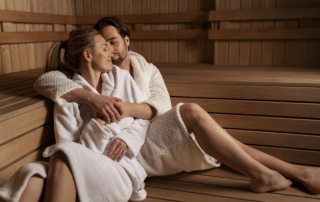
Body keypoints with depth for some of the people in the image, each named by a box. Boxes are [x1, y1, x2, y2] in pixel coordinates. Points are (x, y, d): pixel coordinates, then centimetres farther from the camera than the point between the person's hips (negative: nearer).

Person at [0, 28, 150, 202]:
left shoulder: (121, 76, 11)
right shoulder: (67, 98, 1)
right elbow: (77, 150, -6)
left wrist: (126, 138, -5)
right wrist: (100, 120, -17)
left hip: (120, 168, 1)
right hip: (85, 171, -1)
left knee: (63, 158, -31)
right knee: (32, 176, -35)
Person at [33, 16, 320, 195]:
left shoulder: (149, 70, 14)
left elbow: (162, 106, -5)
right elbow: (44, 81, -10)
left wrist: (130, 108, -26)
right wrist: (93, 98, -27)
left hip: (159, 140, 5)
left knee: (226, 143, -12)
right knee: (192, 111, -27)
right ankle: (260, 175, -20)